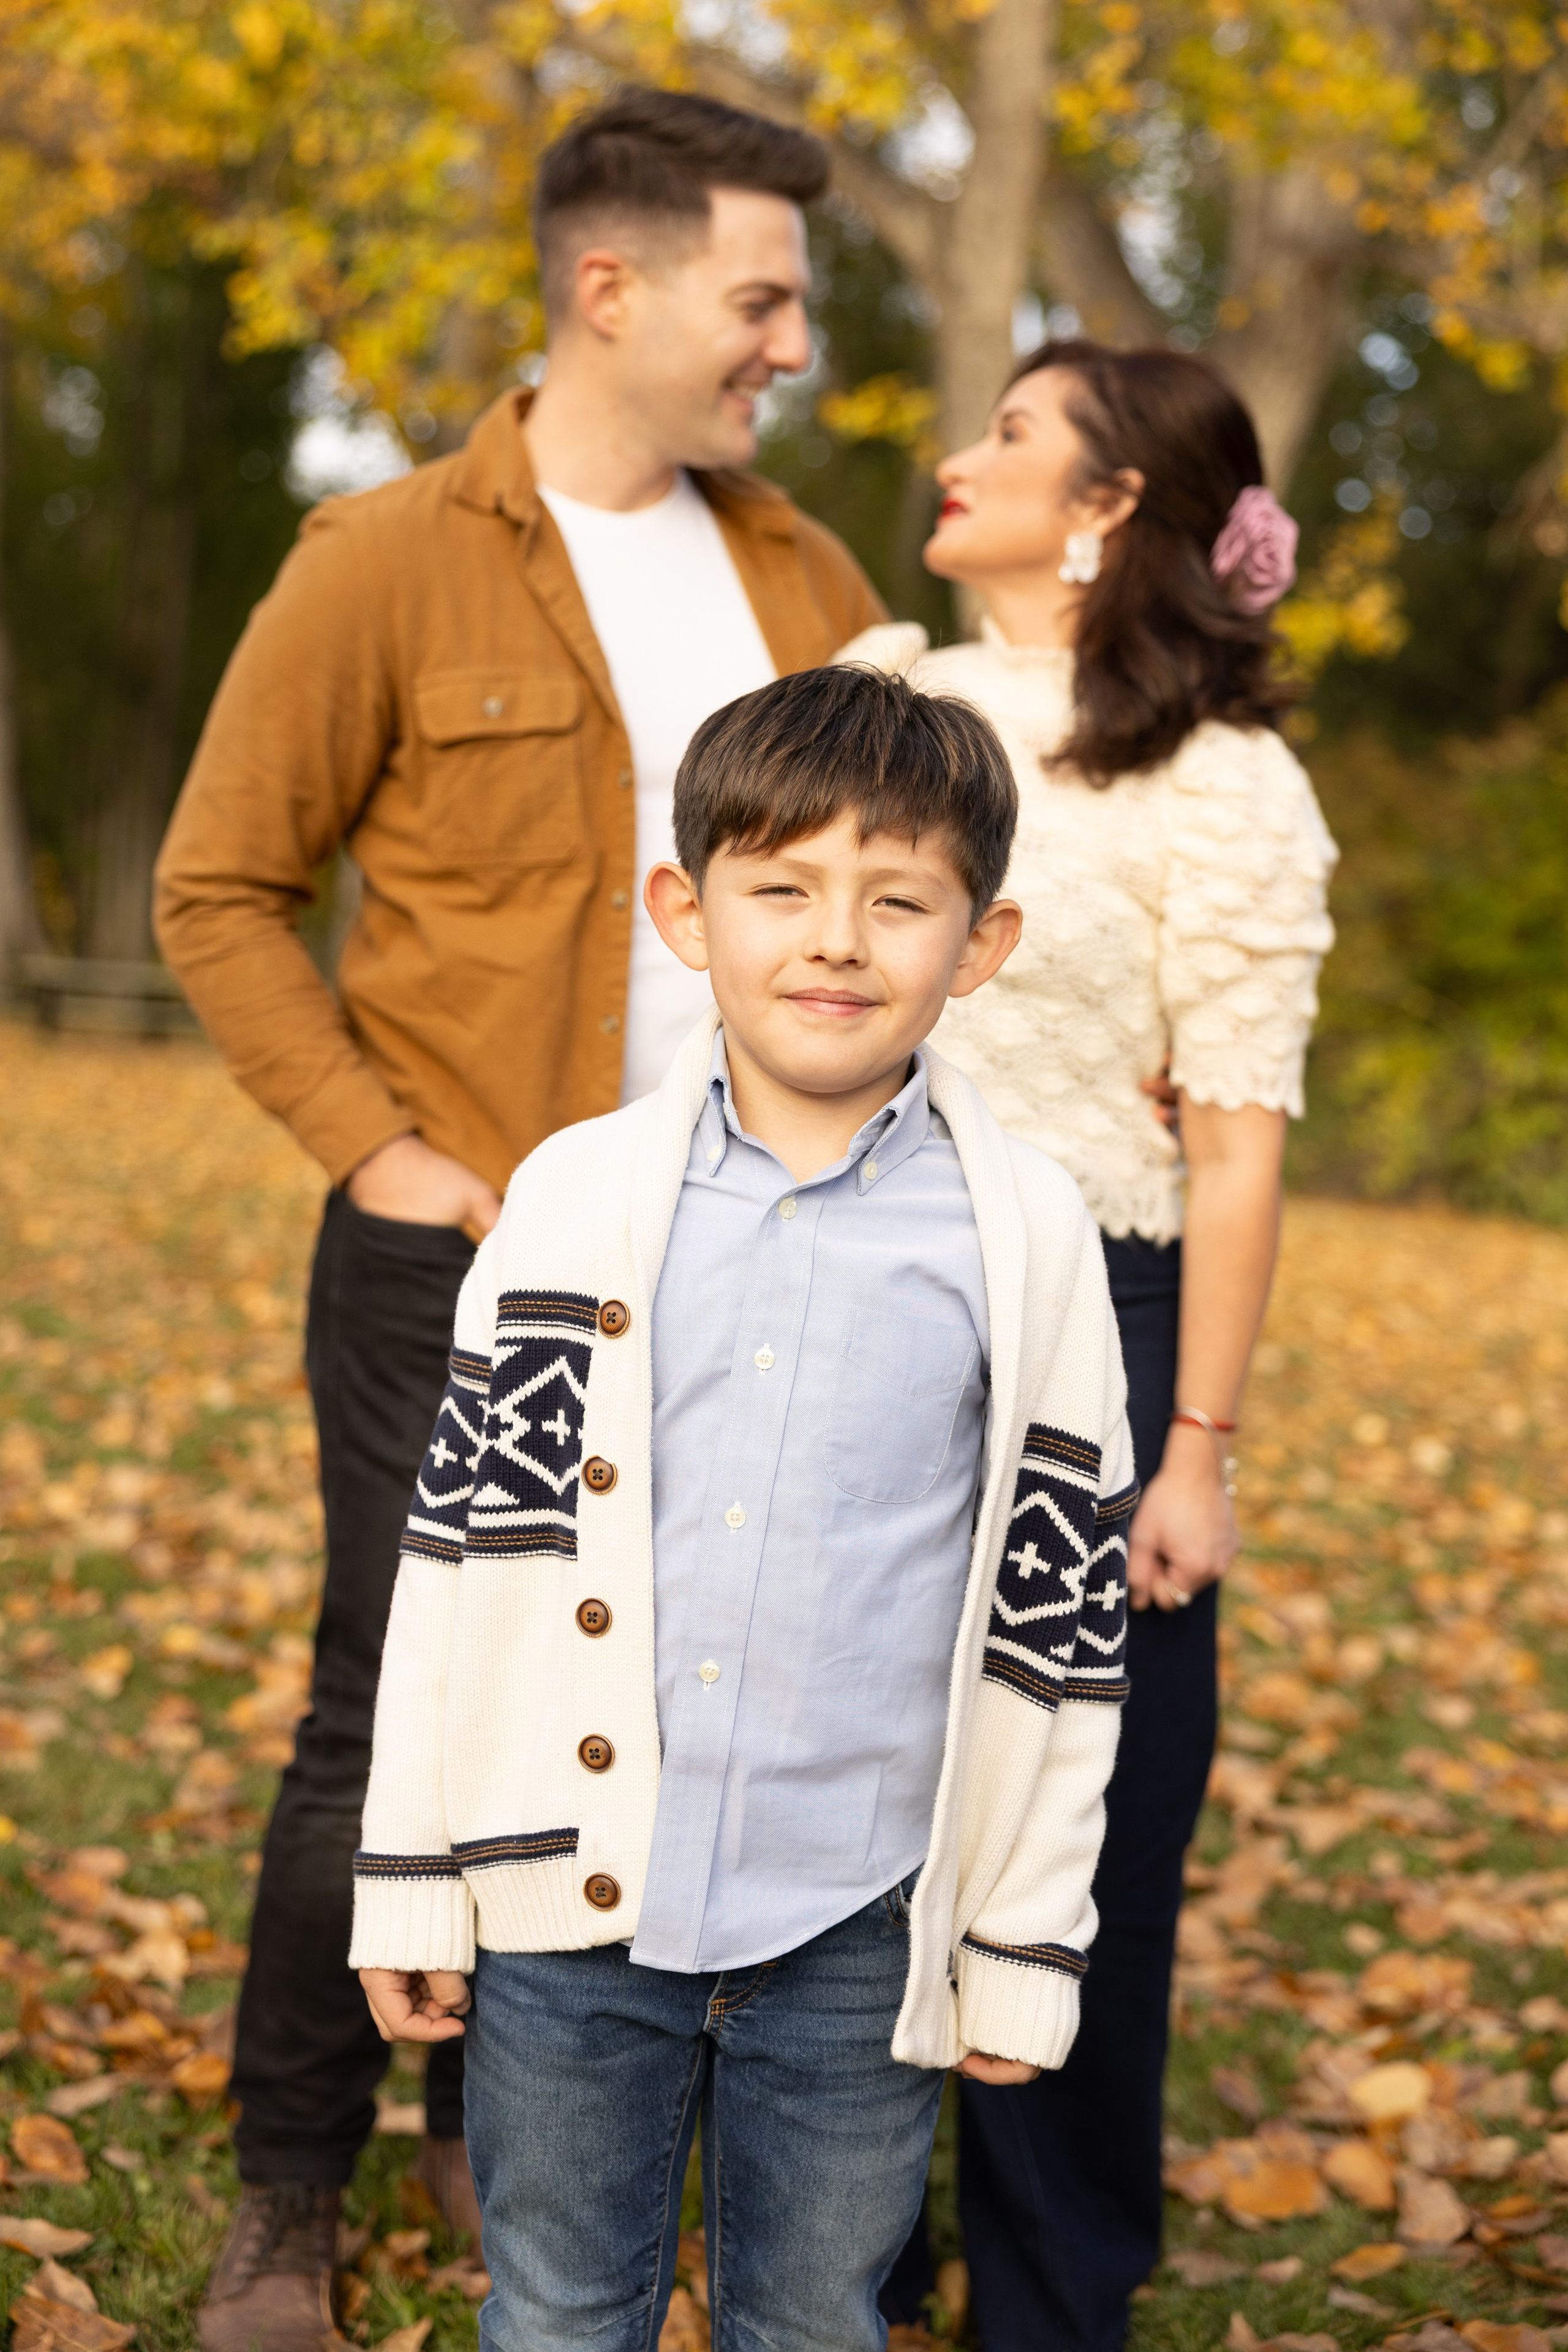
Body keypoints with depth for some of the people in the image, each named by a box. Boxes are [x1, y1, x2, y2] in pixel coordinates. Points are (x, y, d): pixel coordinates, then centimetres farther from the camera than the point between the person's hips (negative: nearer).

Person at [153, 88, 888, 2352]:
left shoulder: (803, 579, 8)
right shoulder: (390, 566, -7)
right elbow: (220, 894, -3)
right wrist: (376, 1151, -10)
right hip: (468, 1267, -4)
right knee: (395, 1727, 3)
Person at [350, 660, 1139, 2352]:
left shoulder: (1026, 1243, -4)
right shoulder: (576, 1198, -2)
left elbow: (1059, 1610, 0)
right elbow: (463, 1542, 1)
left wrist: (1025, 1946, 3)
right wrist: (411, 1882, 2)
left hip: (857, 1928, 0)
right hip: (568, 1899, 1)